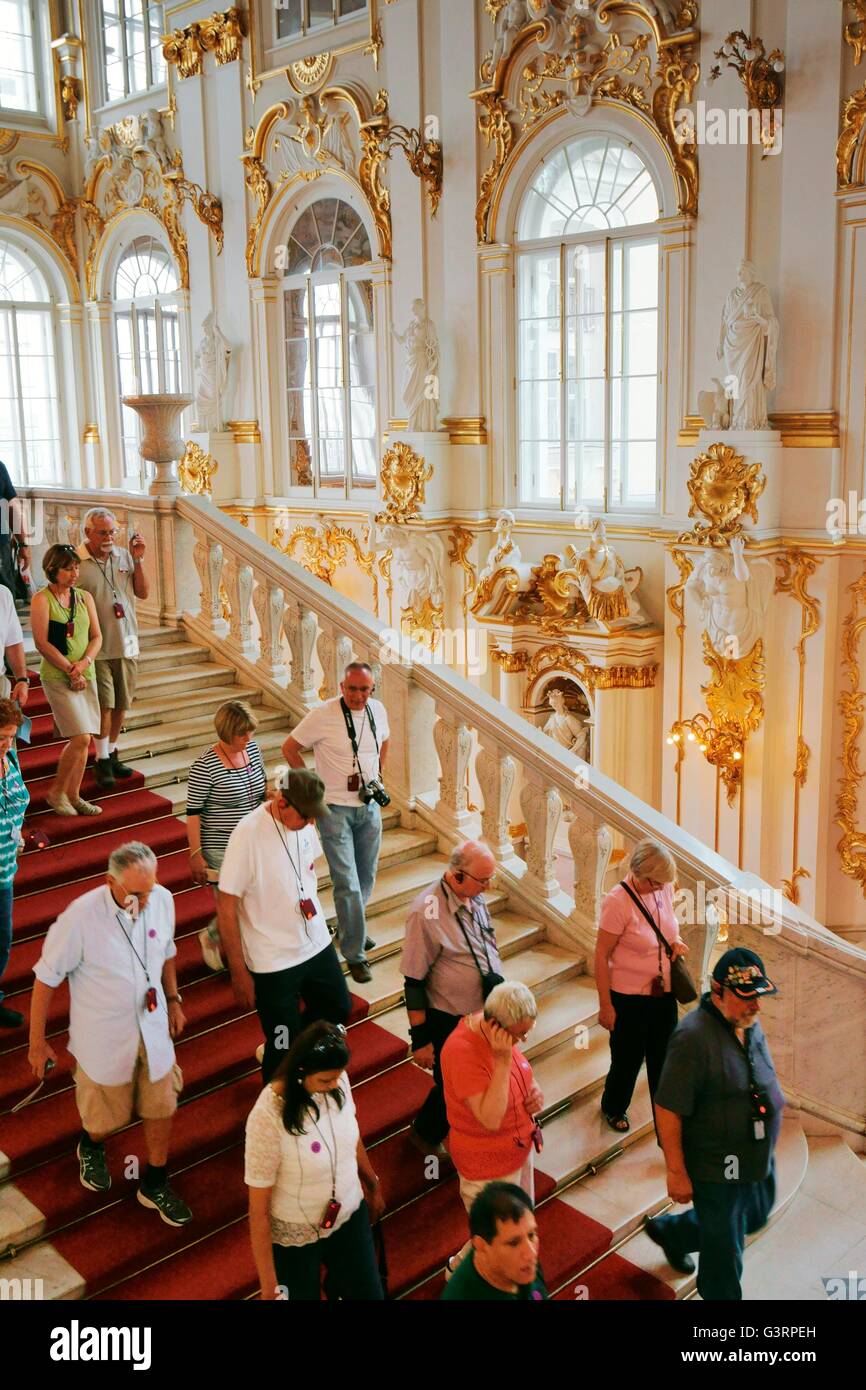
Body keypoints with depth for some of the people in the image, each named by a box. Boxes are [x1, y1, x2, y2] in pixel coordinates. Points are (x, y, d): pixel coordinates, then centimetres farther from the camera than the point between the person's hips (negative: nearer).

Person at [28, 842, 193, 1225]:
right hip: (103, 1038, -3)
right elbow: (46, 978, -16)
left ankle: (155, 1185, 37)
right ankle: (91, 1147, 53)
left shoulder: (162, 899, -15)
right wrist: (37, 1042, -8)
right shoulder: (80, 918, -28)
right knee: (107, 1116, 17)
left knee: (161, 1107, 14)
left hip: (153, 1028, 3)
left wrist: (173, 999, 11)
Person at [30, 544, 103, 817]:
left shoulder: (84, 597, 10)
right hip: (57, 677, -6)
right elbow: (42, 643, -11)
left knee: (83, 739, 6)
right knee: (81, 738, -12)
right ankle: (56, 792, 7)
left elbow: (97, 636, 9)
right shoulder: (42, 599, -7)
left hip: (86, 675, 6)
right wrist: (71, 671, -13)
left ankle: (73, 795, 18)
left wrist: (84, 663, -9)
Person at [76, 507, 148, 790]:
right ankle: (102, 761, 9)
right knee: (104, 704, -3)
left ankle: (111, 753, 28)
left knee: (121, 704, 12)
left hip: (127, 644, 5)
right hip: (97, 647, -5)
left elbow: (143, 593, 5)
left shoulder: (124, 556, 4)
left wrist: (138, 560, -7)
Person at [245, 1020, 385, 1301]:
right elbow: (259, 1210, -22)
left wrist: (373, 1185, 18)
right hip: (295, 1236, -4)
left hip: (350, 1215, 4)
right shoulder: (268, 1118, -31)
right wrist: (269, 1288, -17)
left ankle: (336, 1281, 44)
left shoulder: (336, 1082, -16)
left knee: (368, 1294, 15)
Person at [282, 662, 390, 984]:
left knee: (366, 877, 17)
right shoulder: (323, 715, -17)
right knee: (347, 883, -7)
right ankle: (355, 954, 4)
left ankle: (348, 928, 41)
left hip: (370, 807, 6)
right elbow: (289, 748, -7)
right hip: (335, 808, -6)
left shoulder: (378, 710, 0)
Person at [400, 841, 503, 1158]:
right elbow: (414, 982, -20)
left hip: (486, 1013, 6)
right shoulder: (427, 912, -26)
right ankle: (425, 1135, 40)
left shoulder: (475, 896, -4)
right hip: (449, 1023, -6)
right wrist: (420, 1039, -16)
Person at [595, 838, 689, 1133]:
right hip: (629, 997, -5)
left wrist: (676, 941, -7)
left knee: (663, 1059, 14)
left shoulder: (664, 889, -5)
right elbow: (601, 956, -17)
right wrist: (605, 1005, -14)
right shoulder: (618, 901, -24)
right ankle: (613, 1108, 44)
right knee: (628, 1059, 15)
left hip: (664, 993, 5)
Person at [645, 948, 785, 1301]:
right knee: (724, 1248, 9)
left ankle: (671, 1231, 49)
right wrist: (676, 1172, -21)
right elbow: (667, 1110, -26)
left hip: (757, 1155, 8)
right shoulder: (694, 1037, -31)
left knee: (754, 1216, 29)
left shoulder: (749, 1021, -5)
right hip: (717, 1164, -8)